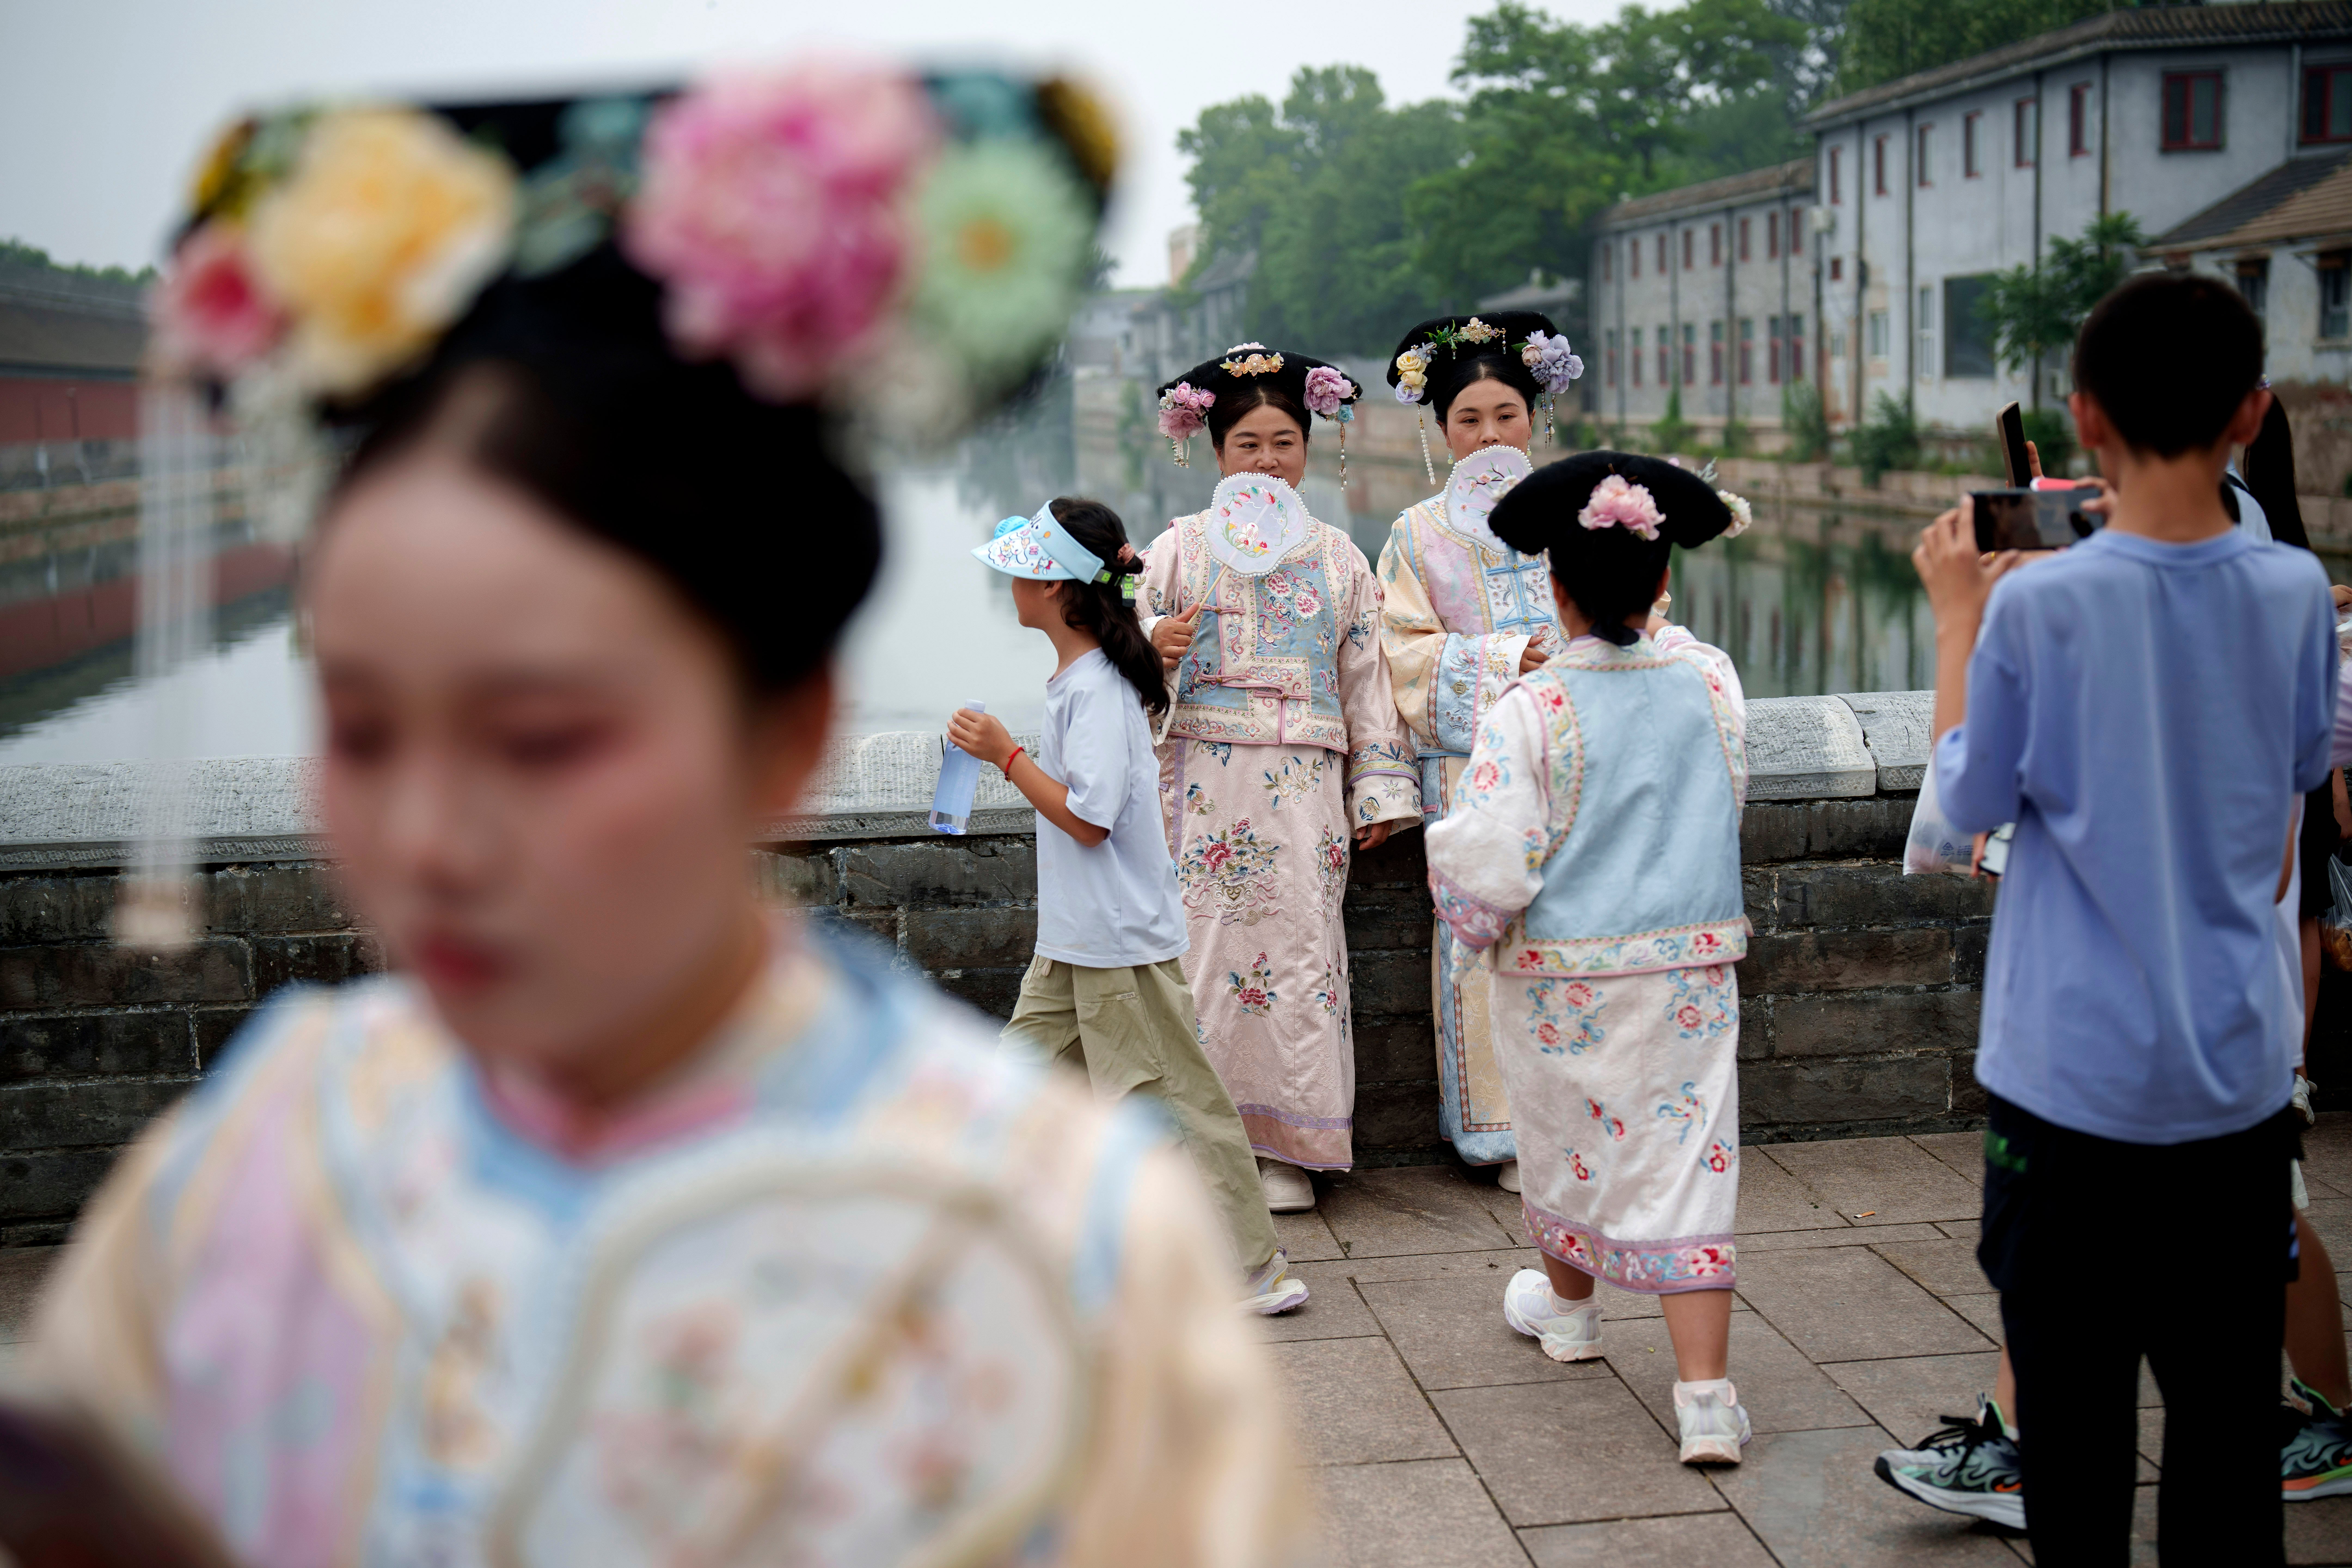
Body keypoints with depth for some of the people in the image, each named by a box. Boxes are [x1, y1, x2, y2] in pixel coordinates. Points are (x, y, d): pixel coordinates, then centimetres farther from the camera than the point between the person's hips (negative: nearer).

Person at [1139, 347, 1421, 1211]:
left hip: (1305, 785, 1)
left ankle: (1285, 1151, 8)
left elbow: (1368, 676, 13)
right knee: (1206, 945, -6)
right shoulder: (1181, 547, 8)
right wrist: (1156, 652, -15)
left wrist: (1381, 787, 8)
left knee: (1300, 948, -2)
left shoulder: (1338, 556, 12)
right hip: (1207, 776, -1)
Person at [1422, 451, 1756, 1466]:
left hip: (1560, 976, -2)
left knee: (1569, 1137, 20)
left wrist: (1481, 927, 1)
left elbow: (1487, 863, -19)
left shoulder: (1531, 713, -17)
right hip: (1690, 968, 2)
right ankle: (1707, 1396, -5)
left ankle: (1568, 1305, 45)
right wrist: (1641, 619, 34)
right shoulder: (1713, 681, -5)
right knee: (1688, 1159, 2)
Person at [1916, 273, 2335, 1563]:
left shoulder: (2039, 606, -16)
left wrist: (1957, 618, 4)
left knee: (2071, 1407, 9)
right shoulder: (2295, 592, -5)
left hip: (2072, 1072, -3)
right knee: (2228, 1407, 14)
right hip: (2239, 1068, 3)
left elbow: (1971, 801, -4)